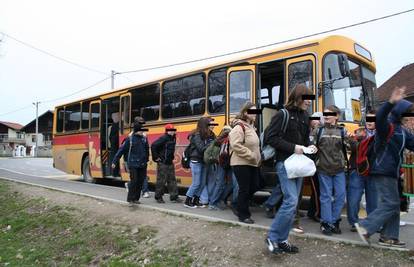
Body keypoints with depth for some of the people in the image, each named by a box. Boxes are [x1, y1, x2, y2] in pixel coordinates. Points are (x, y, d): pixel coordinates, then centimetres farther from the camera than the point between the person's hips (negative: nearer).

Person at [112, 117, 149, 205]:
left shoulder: (144, 138, 3)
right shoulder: (130, 138, -8)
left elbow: (147, 149, 14)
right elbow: (121, 150, -5)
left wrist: (146, 160, 15)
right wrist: (114, 161, -5)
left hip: (142, 164, 4)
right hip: (133, 164, -4)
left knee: (140, 181, 7)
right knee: (134, 181, -6)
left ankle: (136, 198, 19)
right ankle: (130, 199, 6)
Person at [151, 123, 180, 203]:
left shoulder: (173, 138, 8)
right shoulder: (163, 138, -16)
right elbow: (153, 145, -24)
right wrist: (155, 157, -19)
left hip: (170, 162, 8)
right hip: (162, 163, -8)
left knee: (172, 180, 8)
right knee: (161, 181, 1)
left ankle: (174, 197, 12)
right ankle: (158, 197, 14)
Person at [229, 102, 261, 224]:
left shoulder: (251, 127, 15)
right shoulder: (239, 127, -14)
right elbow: (236, 145, -23)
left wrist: (257, 157, 9)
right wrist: (251, 155, -21)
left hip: (252, 164, 9)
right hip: (242, 163, -9)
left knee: (252, 188, 12)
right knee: (244, 189, 0)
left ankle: (240, 208, 30)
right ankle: (243, 215, 14)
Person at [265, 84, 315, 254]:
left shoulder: (305, 116, 12)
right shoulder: (283, 114, -9)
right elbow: (271, 138, -14)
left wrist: (309, 147, 1)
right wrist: (292, 147, -19)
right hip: (285, 163, -8)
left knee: (293, 204, 8)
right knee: (291, 201, -14)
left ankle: (282, 240, 18)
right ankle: (272, 237, 1)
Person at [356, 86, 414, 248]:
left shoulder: (401, 130, 16)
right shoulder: (387, 126, -11)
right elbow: (379, 117, -33)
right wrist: (391, 102, -48)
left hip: (391, 172, 10)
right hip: (383, 171, -10)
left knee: (393, 205, 12)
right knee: (390, 204, -10)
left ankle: (389, 237, 20)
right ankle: (365, 227, -5)